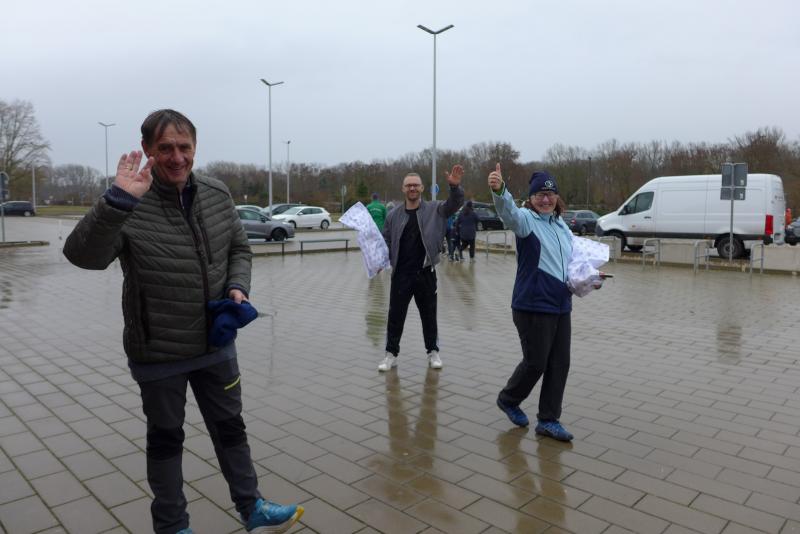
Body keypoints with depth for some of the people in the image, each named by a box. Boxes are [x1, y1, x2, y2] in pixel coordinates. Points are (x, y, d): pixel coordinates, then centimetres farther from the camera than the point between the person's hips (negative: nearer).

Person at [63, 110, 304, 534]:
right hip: (158, 353, -4)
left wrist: (237, 286, -9)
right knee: (166, 439, 16)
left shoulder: (217, 196, -3)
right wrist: (117, 200, -43)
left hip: (216, 344, 4)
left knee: (230, 428, 18)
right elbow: (83, 255, -30)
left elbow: (239, 248, 9)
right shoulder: (130, 207, -17)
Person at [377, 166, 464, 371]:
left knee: (429, 315, 12)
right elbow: (386, 241, 8)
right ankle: (391, 354, 19)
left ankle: (433, 352, 28)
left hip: (426, 273, 0)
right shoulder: (394, 215, 3)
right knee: (395, 315, 7)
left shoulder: (434, 209, -1)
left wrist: (455, 187, -34)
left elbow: (454, 204, -15)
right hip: (401, 274, 1)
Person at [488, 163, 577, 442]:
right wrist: (499, 190, -53)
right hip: (533, 306, -7)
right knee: (535, 363, 1)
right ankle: (508, 399, 28)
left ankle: (548, 420, 22)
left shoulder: (562, 225, 13)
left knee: (559, 365, 9)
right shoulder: (526, 219, -8)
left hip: (561, 306, 7)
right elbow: (508, 211, -33)